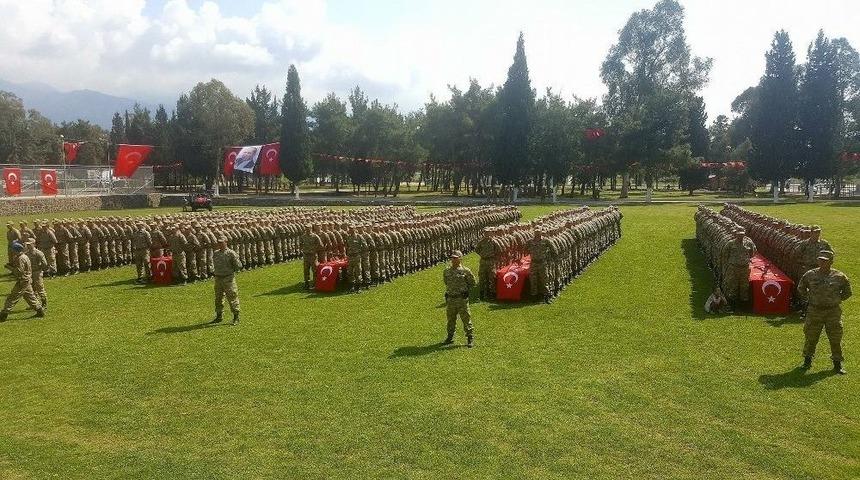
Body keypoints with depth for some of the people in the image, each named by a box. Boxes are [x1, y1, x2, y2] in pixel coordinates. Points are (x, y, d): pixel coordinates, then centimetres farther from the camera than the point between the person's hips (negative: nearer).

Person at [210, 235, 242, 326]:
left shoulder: (231, 253, -11)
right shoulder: (215, 253, 9)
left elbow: (238, 266, -8)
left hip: (228, 278, -6)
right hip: (218, 278, 6)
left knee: (232, 298, -3)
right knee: (218, 298, 14)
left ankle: (236, 318, 4)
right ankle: (218, 317, 26)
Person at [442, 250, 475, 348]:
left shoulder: (465, 271, -7)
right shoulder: (447, 271, 6)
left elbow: (472, 283, 4)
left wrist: (465, 290, 6)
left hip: (462, 299, -4)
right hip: (450, 299, 4)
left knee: (466, 320, -1)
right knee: (451, 320, 14)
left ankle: (470, 339, 8)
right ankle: (450, 338, 27)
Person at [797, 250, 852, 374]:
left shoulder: (839, 277, -4)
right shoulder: (810, 275, -2)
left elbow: (847, 292, 12)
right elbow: (801, 289, 15)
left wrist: (837, 299, 4)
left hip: (833, 311, 0)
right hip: (814, 311, 0)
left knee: (835, 338, 6)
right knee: (811, 337, 7)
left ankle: (837, 364, 20)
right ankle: (807, 359, 24)